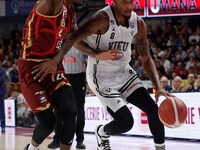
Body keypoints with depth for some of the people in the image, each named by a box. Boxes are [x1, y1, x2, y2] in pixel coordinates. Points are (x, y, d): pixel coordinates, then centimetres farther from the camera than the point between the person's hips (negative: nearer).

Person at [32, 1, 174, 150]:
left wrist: (158, 87, -11)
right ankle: (102, 133, 20)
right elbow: (74, 38, -32)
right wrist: (55, 60, -48)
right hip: (101, 77, -6)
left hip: (124, 72, 6)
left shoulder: (138, 23, -5)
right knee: (125, 122, -14)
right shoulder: (103, 19, -23)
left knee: (153, 109, -7)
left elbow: (147, 59, 2)